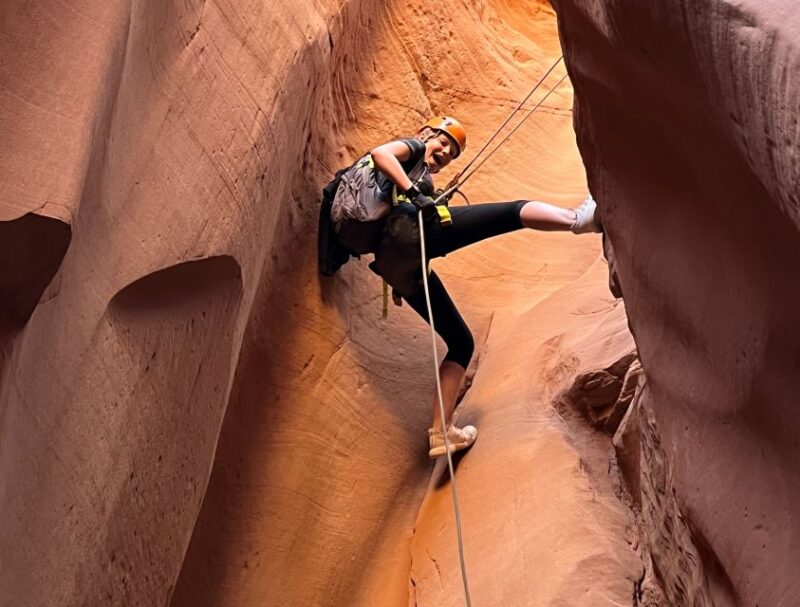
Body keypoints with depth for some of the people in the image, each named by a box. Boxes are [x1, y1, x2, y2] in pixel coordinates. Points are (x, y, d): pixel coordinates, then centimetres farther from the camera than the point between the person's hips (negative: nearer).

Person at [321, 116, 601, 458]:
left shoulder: (422, 178, 40)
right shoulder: (411, 148, 19)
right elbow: (380, 154, -6)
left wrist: (397, 282, 27)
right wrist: (412, 192, -18)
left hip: (393, 259, 9)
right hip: (408, 228, -9)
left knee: (461, 342, 10)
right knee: (513, 212, -13)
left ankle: (441, 432, 3)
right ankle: (579, 219, -36)